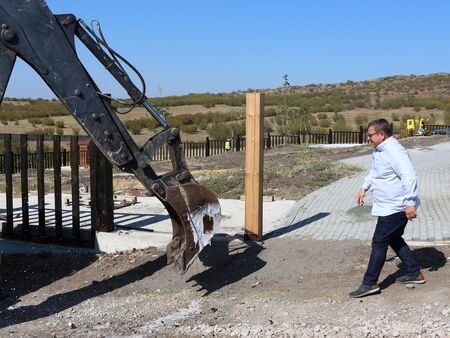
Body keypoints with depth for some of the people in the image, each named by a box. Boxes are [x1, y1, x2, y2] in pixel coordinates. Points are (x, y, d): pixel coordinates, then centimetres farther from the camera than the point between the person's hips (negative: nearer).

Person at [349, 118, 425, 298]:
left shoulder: (395, 152, -24)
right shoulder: (379, 150, 10)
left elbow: (409, 177, -30)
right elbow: (374, 171, 27)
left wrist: (410, 203, -32)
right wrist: (364, 187, 21)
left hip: (394, 208, -11)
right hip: (387, 206, 11)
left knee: (379, 242, -6)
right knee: (394, 239, 19)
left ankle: (370, 283, 1)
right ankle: (415, 274, 30)